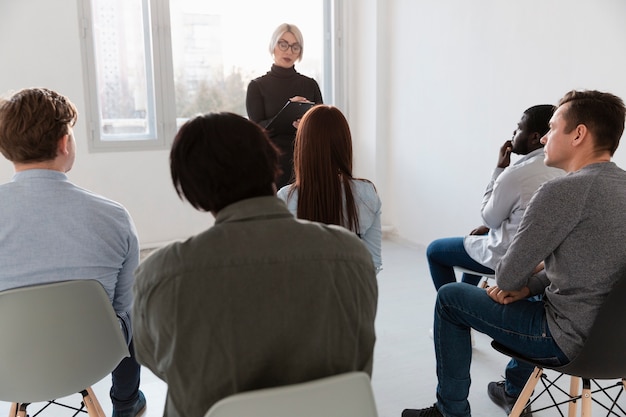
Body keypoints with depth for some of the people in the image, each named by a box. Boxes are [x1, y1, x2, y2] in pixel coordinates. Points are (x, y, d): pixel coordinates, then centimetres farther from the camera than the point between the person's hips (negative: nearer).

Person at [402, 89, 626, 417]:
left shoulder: (564, 191, -24)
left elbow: (508, 276, -18)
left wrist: (513, 285, 4)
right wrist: (529, 286, 5)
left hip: (570, 339, -8)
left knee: (449, 298, 7)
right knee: (528, 295, 36)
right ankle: (514, 390, 47)